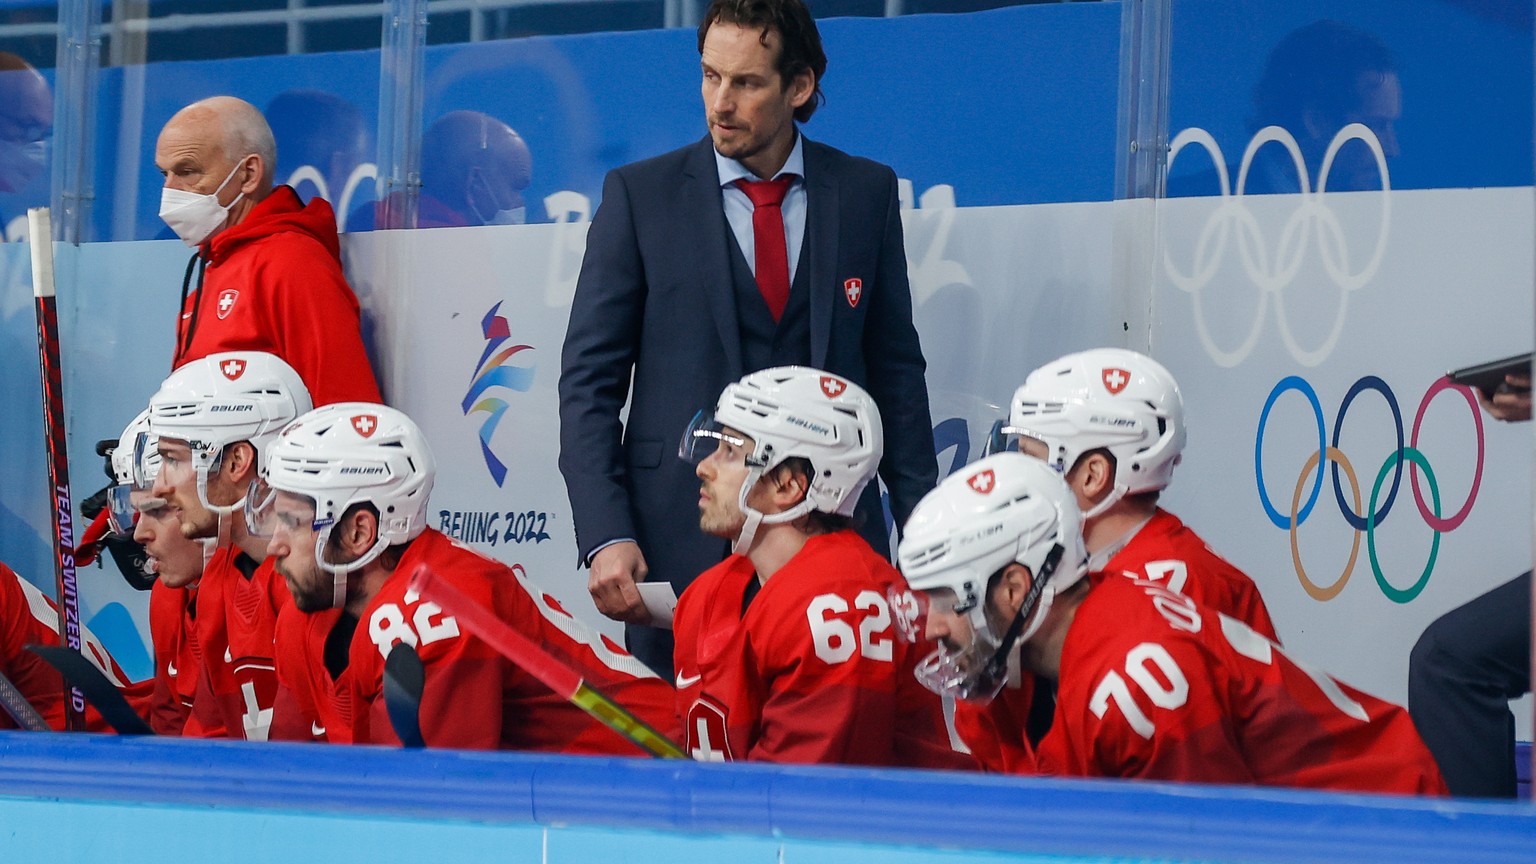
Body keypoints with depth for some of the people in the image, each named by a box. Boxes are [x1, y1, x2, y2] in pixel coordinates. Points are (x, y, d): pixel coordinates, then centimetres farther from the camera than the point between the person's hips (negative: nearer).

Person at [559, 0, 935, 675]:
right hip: (681, 540, -1)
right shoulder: (640, 195, 3)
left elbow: (896, 368, 12)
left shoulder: (866, 192, 8)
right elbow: (590, 379, 1)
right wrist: (605, 536, -11)